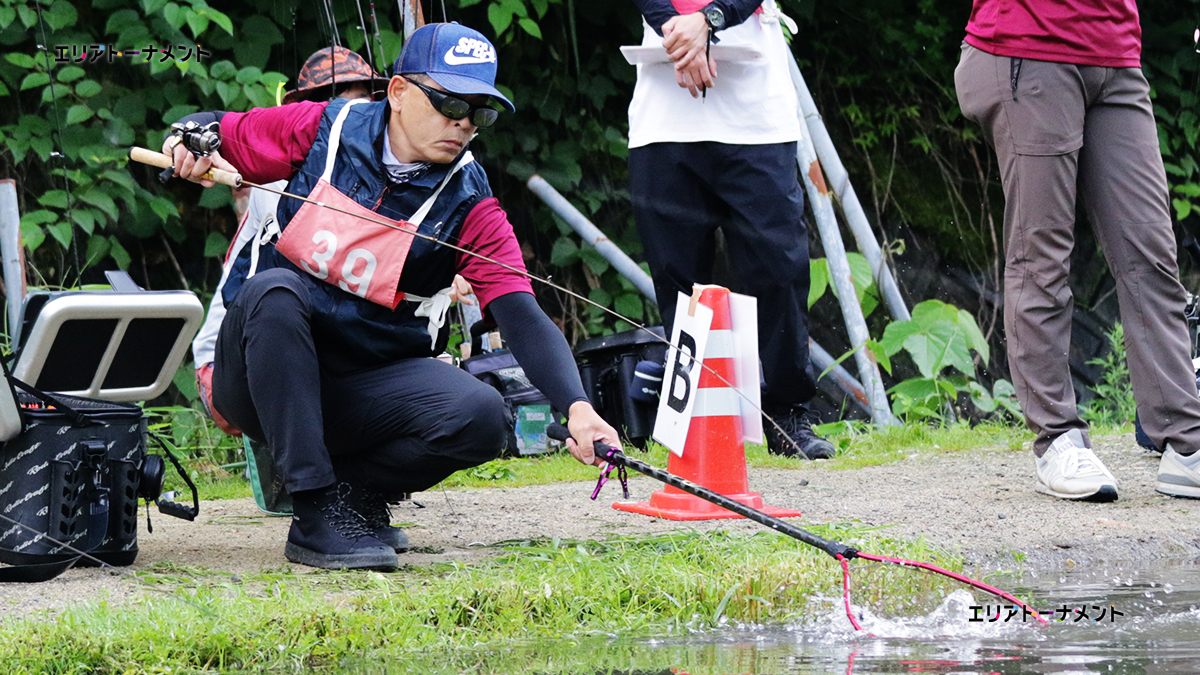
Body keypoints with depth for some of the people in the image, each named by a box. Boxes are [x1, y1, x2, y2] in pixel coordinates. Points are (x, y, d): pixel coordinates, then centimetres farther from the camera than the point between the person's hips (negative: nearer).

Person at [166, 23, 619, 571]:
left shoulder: (469, 204, -5)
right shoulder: (324, 130, -3)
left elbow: (524, 319, -15)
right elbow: (222, 132, 12)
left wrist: (576, 409, -32)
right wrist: (191, 142, -14)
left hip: (364, 390, 1)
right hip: (259, 376, 0)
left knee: (481, 419, -27)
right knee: (274, 291, -34)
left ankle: (351, 487, 1)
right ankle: (314, 511, -33)